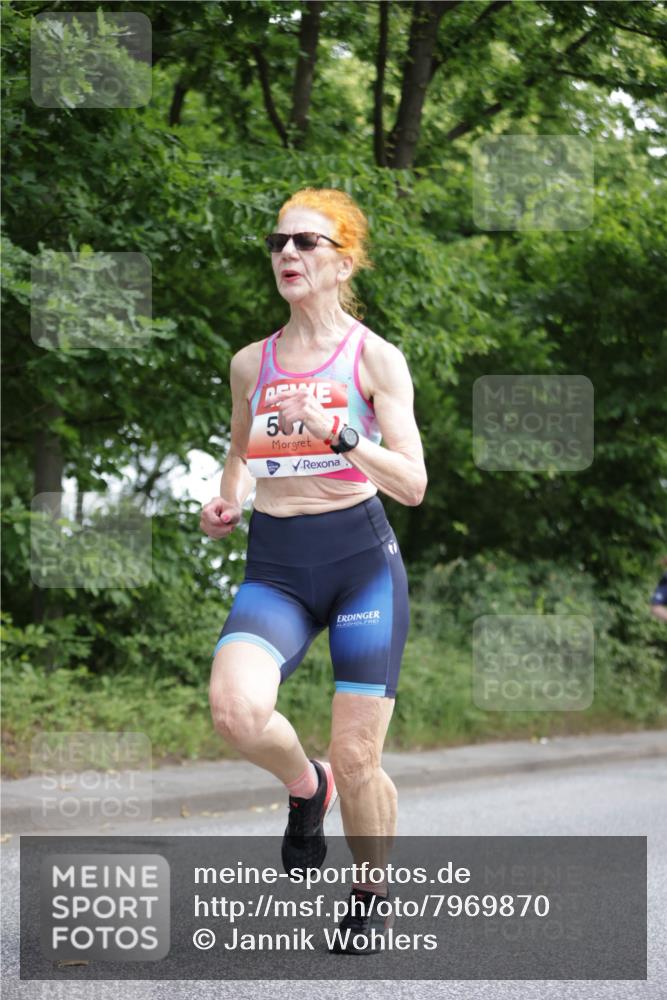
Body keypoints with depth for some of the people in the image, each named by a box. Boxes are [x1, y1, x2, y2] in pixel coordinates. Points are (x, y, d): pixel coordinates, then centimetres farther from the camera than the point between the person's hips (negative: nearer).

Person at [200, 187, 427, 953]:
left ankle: (371, 892, 26)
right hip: (275, 565, 3)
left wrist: (339, 435, -22)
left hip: (361, 556, -2)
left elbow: (412, 485, -7)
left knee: (357, 760, -3)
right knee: (235, 710, -26)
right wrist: (226, 504, 4)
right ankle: (304, 786, 9)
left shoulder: (375, 358, -1)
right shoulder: (250, 364, 10)